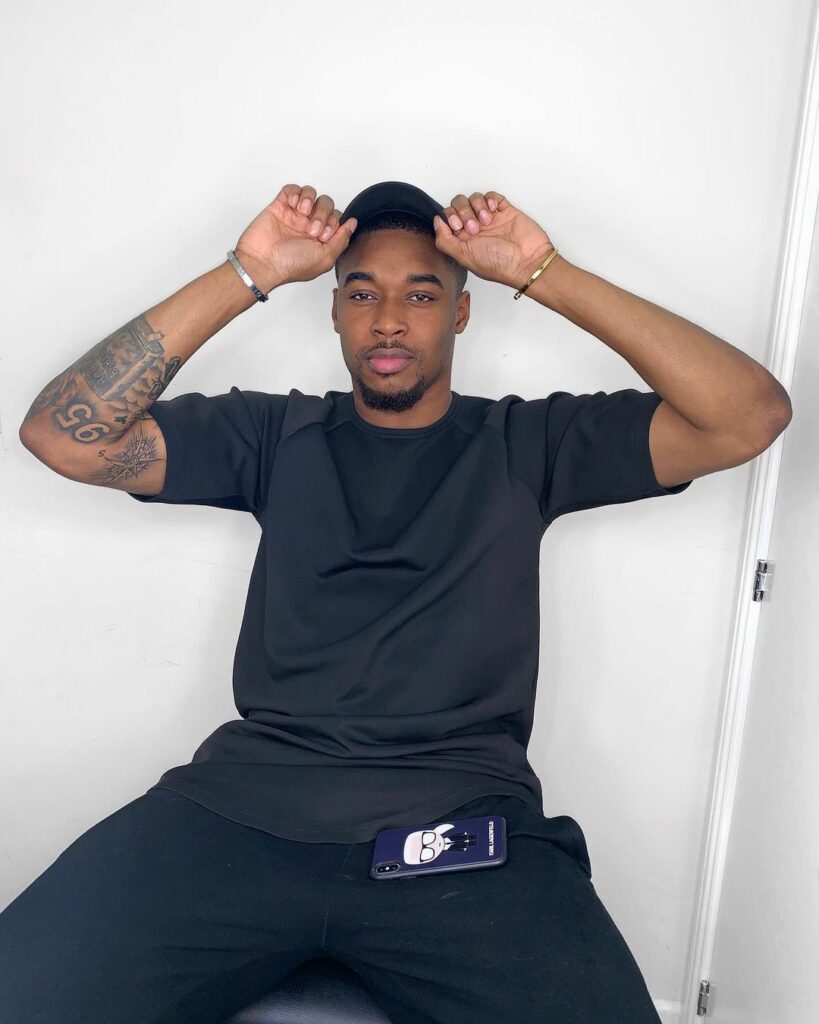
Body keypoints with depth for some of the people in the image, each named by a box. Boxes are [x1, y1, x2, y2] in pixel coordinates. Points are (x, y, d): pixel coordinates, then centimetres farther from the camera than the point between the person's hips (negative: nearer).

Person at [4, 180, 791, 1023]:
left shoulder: (529, 443, 11)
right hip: (247, 805, 1)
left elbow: (752, 416, 1)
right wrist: (245, 276, -2)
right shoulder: (276, 435, 13)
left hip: (466, 825, 0)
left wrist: (548, 275, -3)